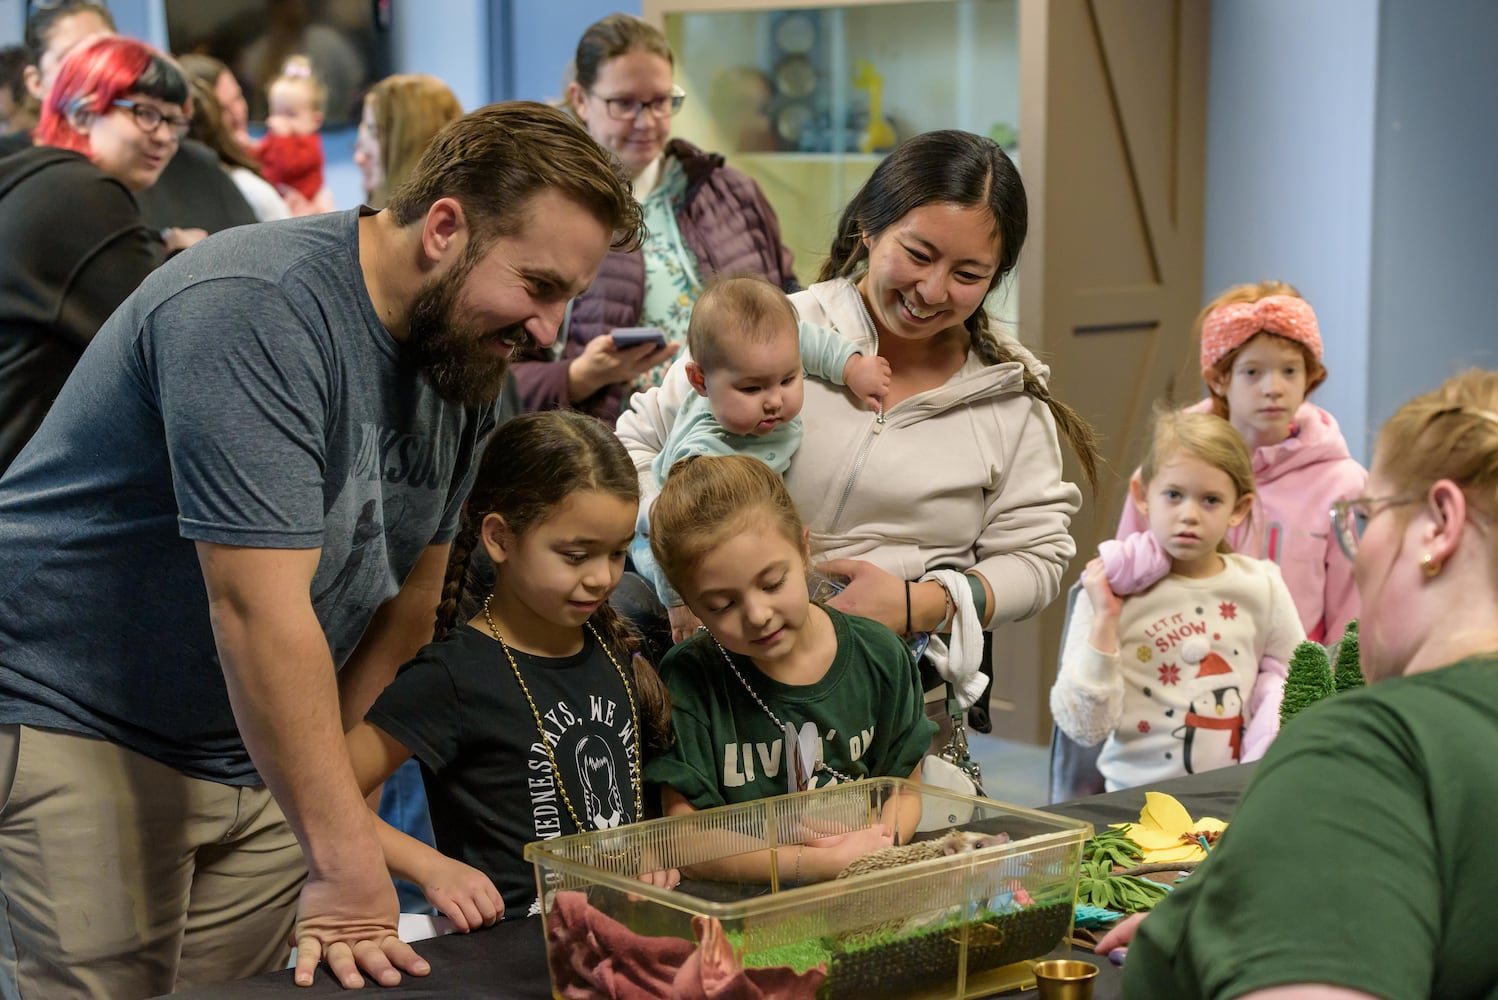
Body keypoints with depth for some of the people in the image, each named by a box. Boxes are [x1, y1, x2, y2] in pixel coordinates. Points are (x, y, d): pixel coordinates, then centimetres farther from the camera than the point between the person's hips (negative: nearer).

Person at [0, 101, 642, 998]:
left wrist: (322, 770, -4)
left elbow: (411, 594, 7)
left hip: (254, 751, 7)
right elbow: (259, 611, -30)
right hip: (75, 723, -7)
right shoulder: (254, 314, -25)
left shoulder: (468, 359, 2)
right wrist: (347, 864, -31)